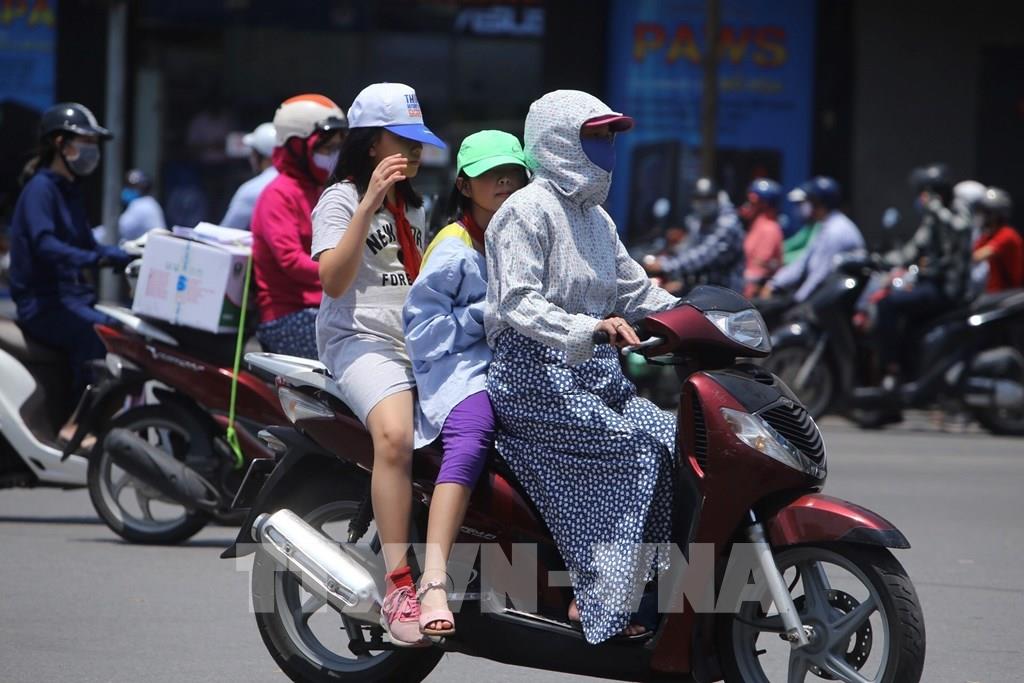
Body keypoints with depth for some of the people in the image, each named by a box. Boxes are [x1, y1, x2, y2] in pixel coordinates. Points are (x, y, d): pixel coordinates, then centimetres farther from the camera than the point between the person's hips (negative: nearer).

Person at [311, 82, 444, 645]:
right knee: (396, 433, -34)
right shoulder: (341, 200, 0)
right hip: (360, 339, -8)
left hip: (419, 341, 8)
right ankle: (398, 587, -37)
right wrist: (370, 204, -20)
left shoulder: (412, 206, 25)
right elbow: (333, 281, -16)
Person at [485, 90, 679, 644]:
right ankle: (600, 603, -22)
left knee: (673, 437, -12)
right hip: (536, 375, -8)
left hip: (595, 375, 9)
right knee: (635, 446, -25)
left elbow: (636, 291, 23)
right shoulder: (528, 211, -7)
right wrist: (589, 328, -32)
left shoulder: (596, 220, 22)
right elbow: (517, 302, -18)